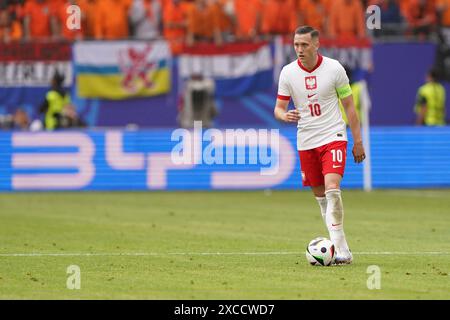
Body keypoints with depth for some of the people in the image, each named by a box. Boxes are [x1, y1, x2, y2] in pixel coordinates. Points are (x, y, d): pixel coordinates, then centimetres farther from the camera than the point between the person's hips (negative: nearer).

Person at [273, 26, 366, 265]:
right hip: (306, 142, 4)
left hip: (333, 137, -4)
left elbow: (349, 105, 2)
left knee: (332, 189, -21)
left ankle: (341, 250, -22)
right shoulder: (288, 72, -2)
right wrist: (285, 115, -21)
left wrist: (358, 141, 1)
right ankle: (340, 247, 18)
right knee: (320, 195, 7)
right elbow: (279, 108, 4)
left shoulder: (334, 68, -7)